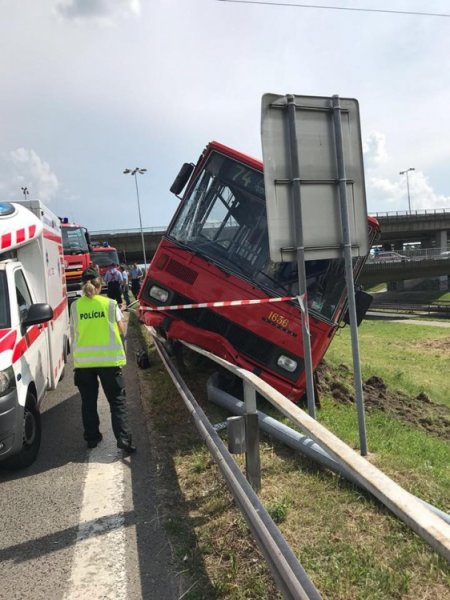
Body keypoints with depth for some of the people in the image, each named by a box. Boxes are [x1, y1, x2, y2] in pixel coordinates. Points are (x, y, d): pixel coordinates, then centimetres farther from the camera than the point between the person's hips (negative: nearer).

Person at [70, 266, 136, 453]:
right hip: (109, 359, -2)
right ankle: (123, 438, -2)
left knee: (88, 401, 16)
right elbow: (121, 330, 0)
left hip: (83, 360, 2)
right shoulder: (110, 303, -3)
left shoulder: (75, 306, 2)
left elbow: (75, 331, 5)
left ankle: (92, 438, 25)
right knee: (117, 400, 5)